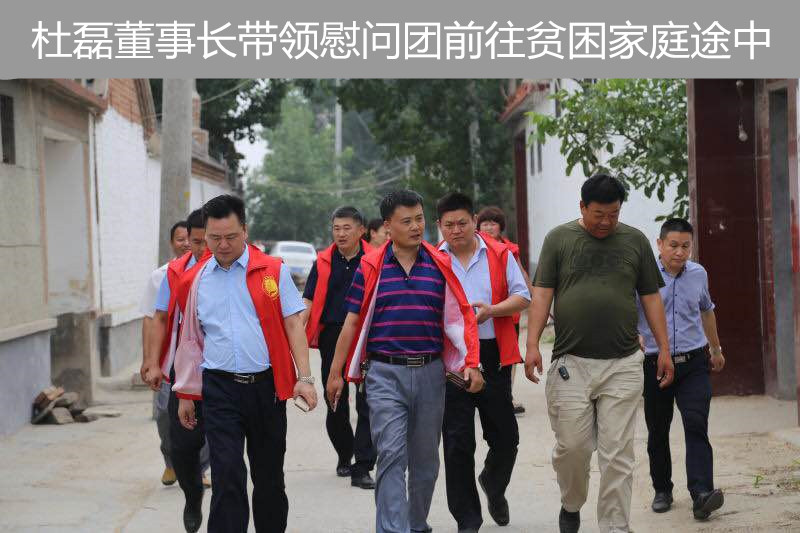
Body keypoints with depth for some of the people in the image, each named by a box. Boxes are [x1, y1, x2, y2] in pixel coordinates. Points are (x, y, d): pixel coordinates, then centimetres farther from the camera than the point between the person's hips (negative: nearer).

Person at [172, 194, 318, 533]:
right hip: (219, 389, 0)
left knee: (269, 476, 12)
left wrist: (304, 377, -10)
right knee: (227, 477, -6)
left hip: (266, 386, 0)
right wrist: (186, 394, 13)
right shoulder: (195, 280, 6)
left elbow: (293, 325, -1)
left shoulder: (273, 271, 0)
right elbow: (191, 339, 13)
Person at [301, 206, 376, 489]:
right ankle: (344, 455, 33)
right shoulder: (324, 261, 6)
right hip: (332, 338, 3)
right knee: (335, 404, 12)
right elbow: (308, 301, 4)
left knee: (366, 404, -6)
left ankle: (362, 468, -3)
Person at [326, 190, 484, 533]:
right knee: (391, 456, -11)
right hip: (385, 374, -2)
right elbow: (352, 321, 3)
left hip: (430, 372, 3)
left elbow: (461, 317, 6)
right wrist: (336, 373, 3)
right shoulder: (371, 267, 0)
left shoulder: (440, 266, 5)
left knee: (425, 459, 13)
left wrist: (471, 364, -4)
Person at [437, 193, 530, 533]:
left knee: (505, 436, 7)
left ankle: (494, 485, 39)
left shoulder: (499, 254, 5)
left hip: (493, 355, 1)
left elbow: (522, 297, 4)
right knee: (457, 442, 0)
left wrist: (491, 310, -12)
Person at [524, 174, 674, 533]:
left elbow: (651, 298, 12)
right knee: (572, 446, 2)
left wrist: (664, 349, 7)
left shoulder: (635, 241, 9)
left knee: (617, 454, -1)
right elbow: (542, 294, 1)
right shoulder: (559, 239, 5)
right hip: (571, 364, -1)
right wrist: (533, 345, -9)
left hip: (623, 365, 1)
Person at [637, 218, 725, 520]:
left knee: (696, 426, -13)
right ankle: (662, 490, 25)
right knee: (658, 432, 9)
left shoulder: (698, 274, 7)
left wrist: (716, 349, 34)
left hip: (693, 363, 2)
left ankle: (701, 494, -20)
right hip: (655, 364, -2)